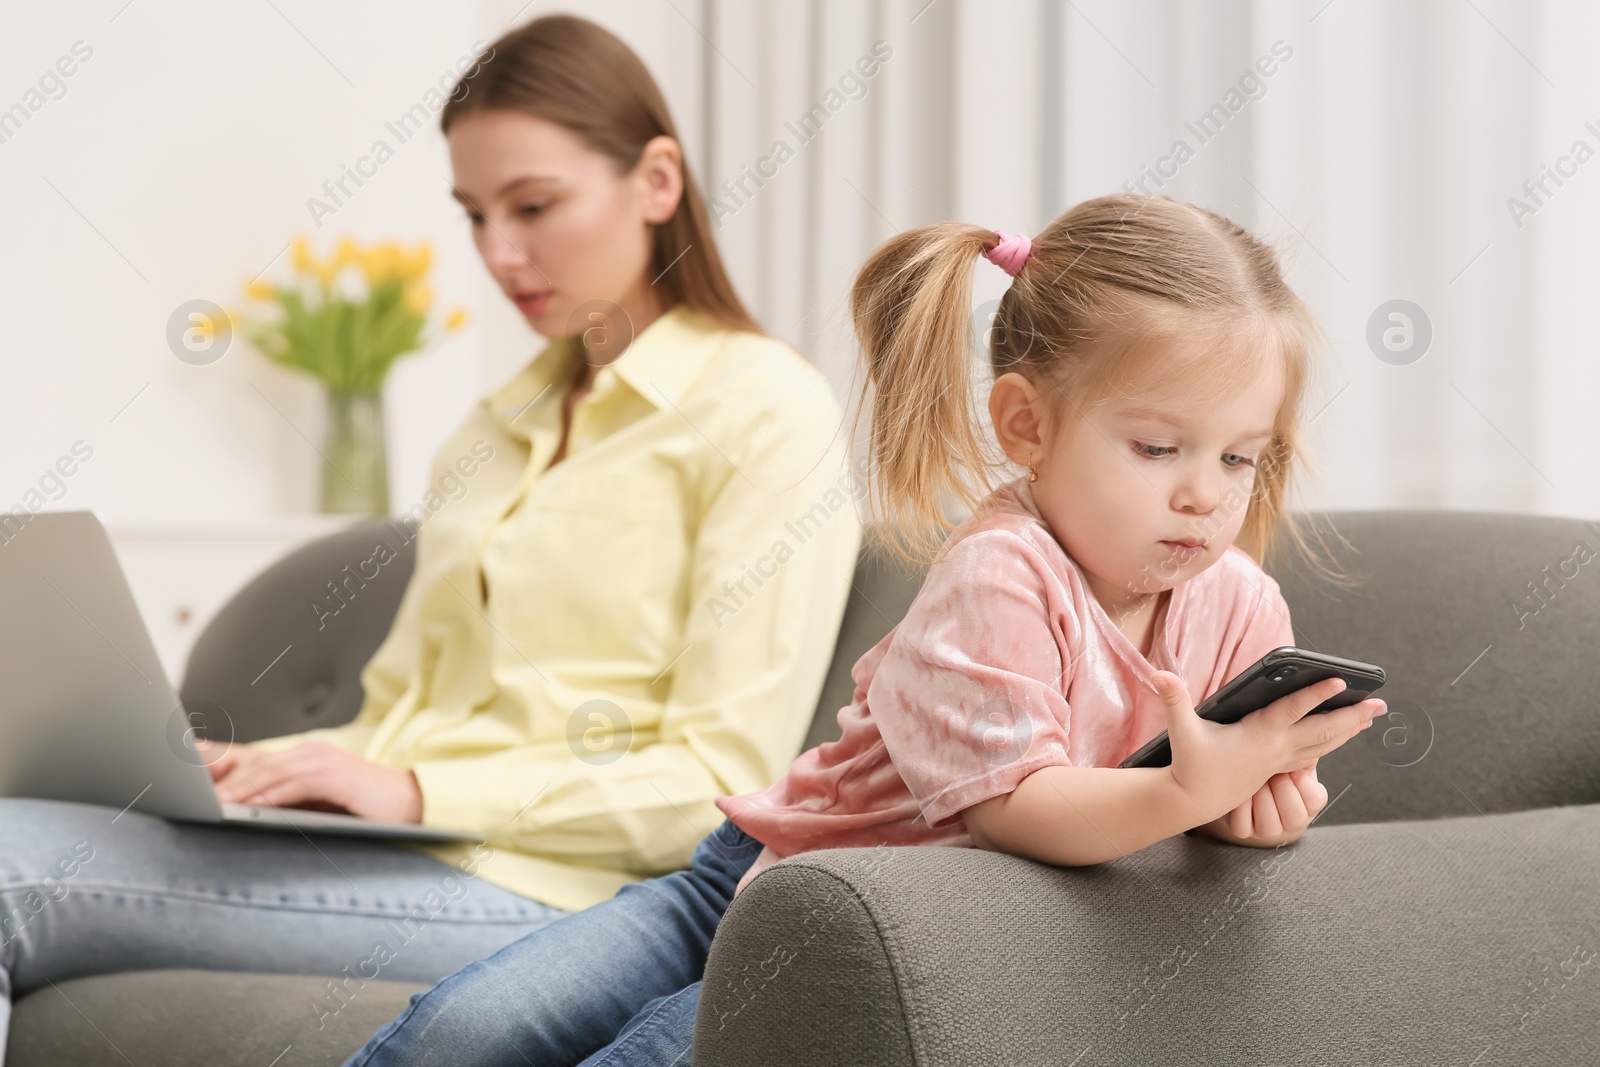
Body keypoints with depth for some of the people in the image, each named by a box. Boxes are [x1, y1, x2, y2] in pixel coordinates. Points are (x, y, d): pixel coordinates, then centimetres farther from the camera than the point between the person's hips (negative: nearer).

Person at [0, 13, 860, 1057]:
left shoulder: (765, 409, 0)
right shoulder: (502, 427, 25)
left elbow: (721, 780, -8)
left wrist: (419, 793, -15)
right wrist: (252, 771, 1)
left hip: (527, 890, -7)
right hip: (398, 857, 7)